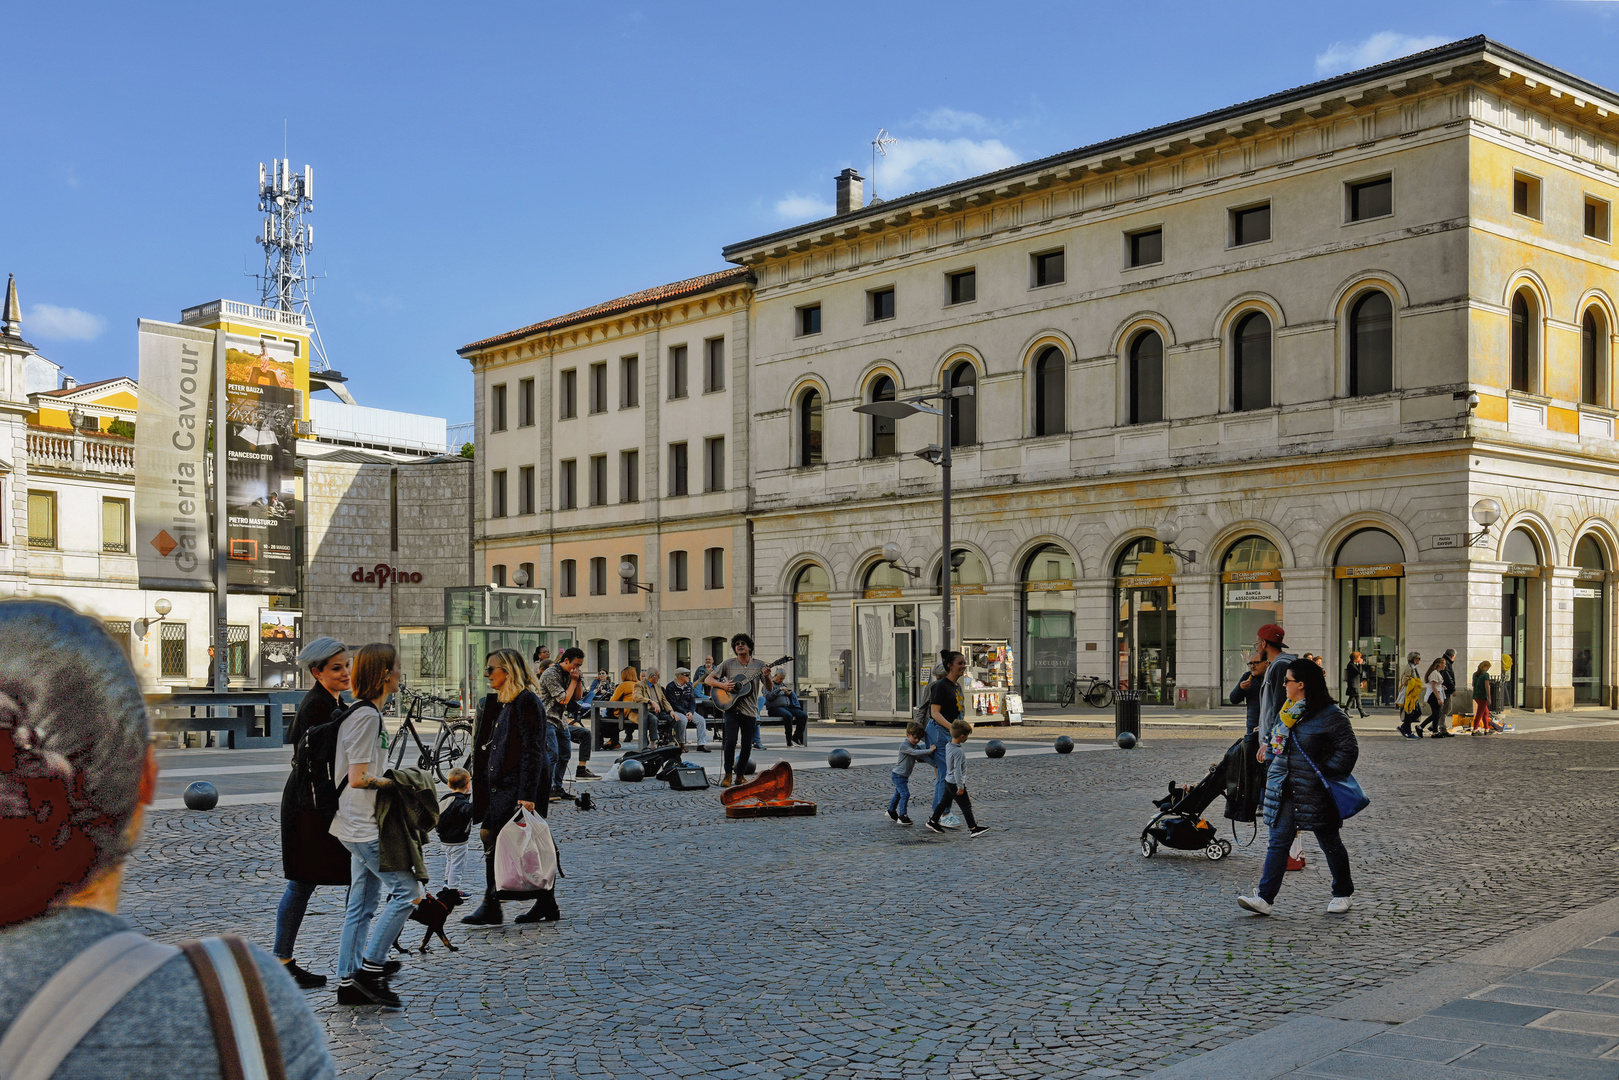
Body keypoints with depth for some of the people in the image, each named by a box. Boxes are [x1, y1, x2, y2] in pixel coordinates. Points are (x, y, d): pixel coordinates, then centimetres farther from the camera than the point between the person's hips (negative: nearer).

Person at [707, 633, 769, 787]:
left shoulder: (759, 665, 5)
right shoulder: (728, 664, 4)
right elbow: (708, 679, 5)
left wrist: (767, 676, -20)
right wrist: (723, 685, -12)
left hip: (750, 711, 2)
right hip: (731, 709, -2)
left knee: (747, 745, 3)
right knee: (731, 741, -15)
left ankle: (740, 774, 21)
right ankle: (728, 774, 0)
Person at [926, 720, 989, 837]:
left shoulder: (949, 745, 2)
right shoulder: (958, 751, -26)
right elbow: (957, 770, -26)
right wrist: (960, 787, -22)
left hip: (949, 780, 9)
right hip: (955, 783, -9)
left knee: (945, 802, 21)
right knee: (966, 806, 0)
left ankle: (933, 821, 31)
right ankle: (973, 829, 6)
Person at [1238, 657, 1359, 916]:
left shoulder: (1331, 715, -11)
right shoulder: (1287, 711, 12)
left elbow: (1349, 749, -11)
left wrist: (1326, 774, -15)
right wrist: (1271, 773, 17)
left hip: (1315, 794, -6)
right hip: (1283, 790, 6)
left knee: (1330, 843, 9)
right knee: (1278, 842, -1)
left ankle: (1342, 894, 27)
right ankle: (1264, 898, -6)